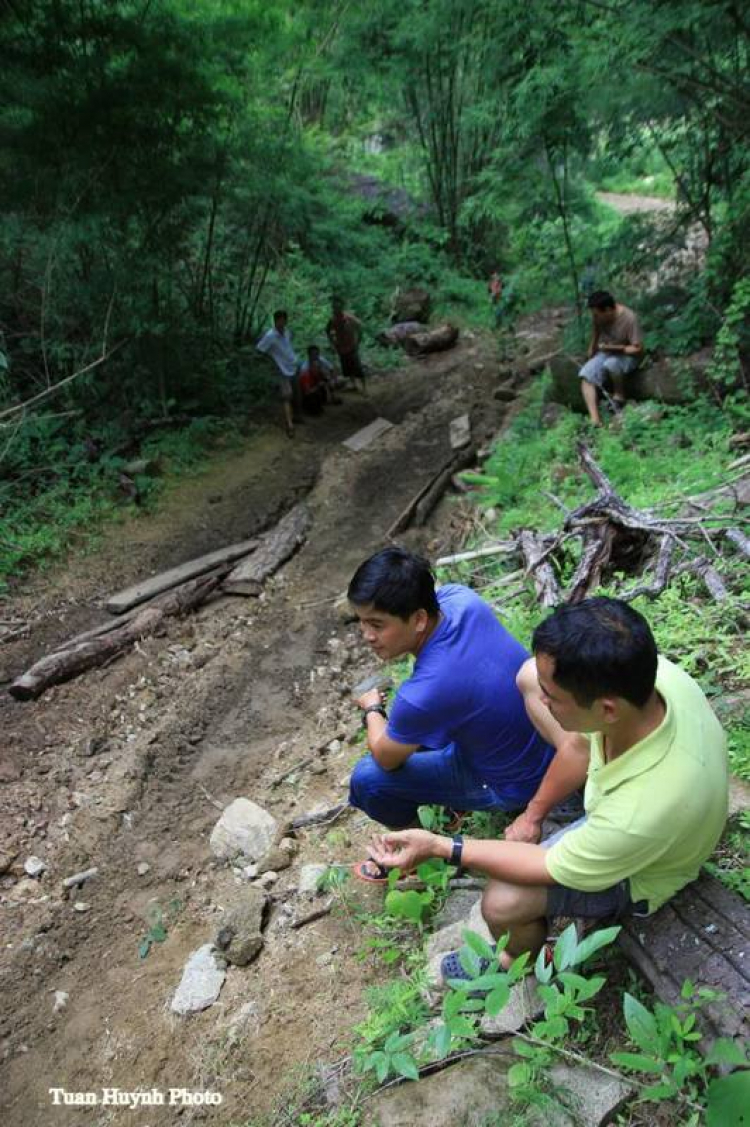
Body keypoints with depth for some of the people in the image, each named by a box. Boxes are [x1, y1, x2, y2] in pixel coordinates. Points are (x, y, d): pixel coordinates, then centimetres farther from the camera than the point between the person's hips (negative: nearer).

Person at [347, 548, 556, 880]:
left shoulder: (425, 693, -37)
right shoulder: (458, 596, -20)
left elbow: (385, 757, -14)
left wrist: (371, 709, 5)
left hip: (515, 784, -7)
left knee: (367, 778, -4)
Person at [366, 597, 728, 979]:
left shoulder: (642, 815, -47)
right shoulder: (649, 672, -32)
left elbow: (549, 868, -27)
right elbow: (583, 745, -10)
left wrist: (437, 846, -22)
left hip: (637, 870, -5)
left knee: (501, 902, -21)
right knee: (529, 676, 1)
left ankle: (520, 960, 16)